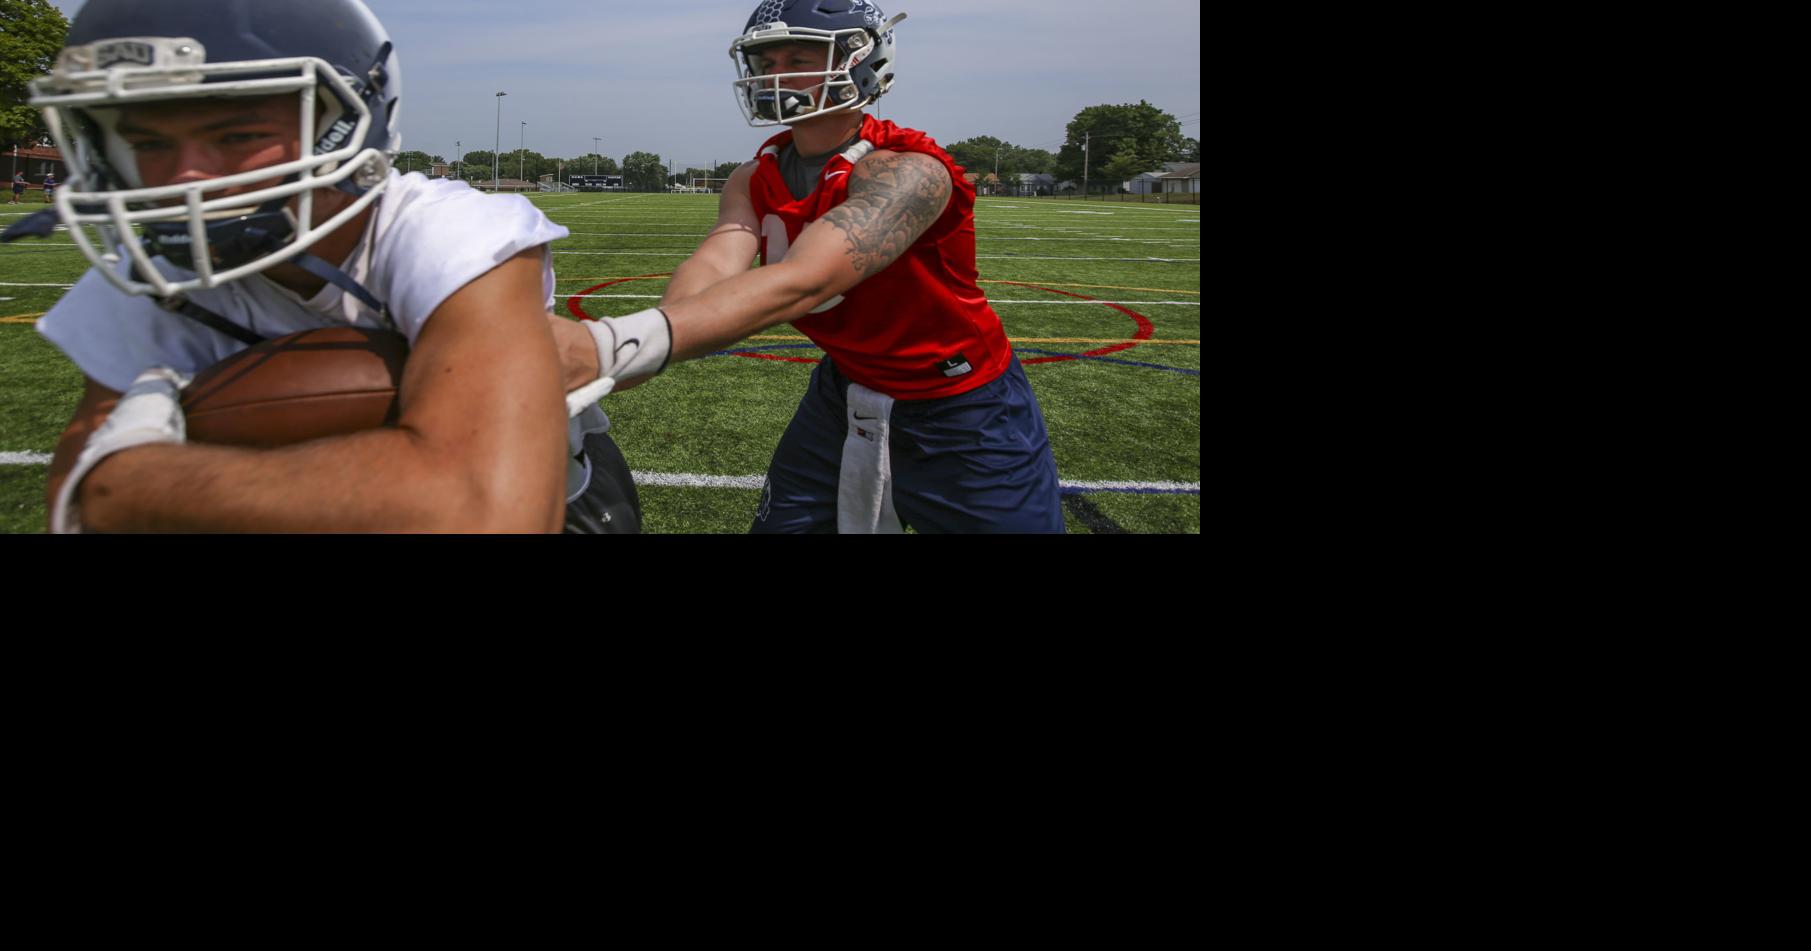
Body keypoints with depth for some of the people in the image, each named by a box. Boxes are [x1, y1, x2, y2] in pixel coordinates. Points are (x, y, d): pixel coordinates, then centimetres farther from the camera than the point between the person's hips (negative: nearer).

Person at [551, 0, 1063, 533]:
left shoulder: (907, 172, -28)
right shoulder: (755, 182, -5)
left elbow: (800, 283, -42)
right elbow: (713, 266, -24)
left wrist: (614, 345, -54)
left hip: (960, 414, -5)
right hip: (846, 394, 6)